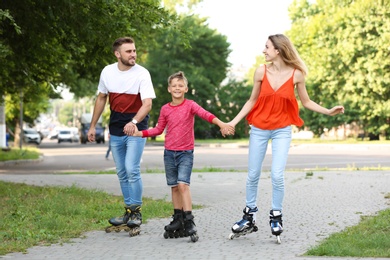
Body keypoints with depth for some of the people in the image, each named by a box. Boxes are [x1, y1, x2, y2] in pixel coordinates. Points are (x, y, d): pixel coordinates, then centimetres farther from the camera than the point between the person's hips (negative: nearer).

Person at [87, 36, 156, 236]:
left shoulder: (142, 74, -14)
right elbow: (101, 98, 11)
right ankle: (129, 212, 20)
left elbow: (147, 104, -22)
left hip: (136, 129, -5)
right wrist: (93, 126, 12)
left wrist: (134, 122, -40)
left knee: (132, 169, -15)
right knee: (121, 173, 10)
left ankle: (136, 211, -2)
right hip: (115, 131, 5)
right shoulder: (107, 72, -1)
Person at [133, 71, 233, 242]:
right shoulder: (165, 109, 7)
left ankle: (189, 222, -17)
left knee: (183, 184, -17)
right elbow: (158, 129, 17)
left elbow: (204, 114, -20)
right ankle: (178, 220, 16)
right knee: (174, 186, 7)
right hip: (169, 152, 4)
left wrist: (221, 123, -36)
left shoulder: (190, 105, -3)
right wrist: (140, 133, 6)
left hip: (186, 152, -4)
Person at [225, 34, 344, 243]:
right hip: (259, 129, 2)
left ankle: (276, 217, 8)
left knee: (277, 175, -11)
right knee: (253, 175, 7)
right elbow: (252, 101, 4)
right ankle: (249, 216, 22)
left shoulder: (296, 74, -8)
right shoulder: (261, 71, -6)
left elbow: (306, 102, 4)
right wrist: (234, 121, -1)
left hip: (282, 130, -1)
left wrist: (328, 112, -7)